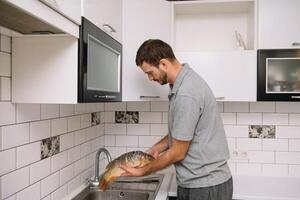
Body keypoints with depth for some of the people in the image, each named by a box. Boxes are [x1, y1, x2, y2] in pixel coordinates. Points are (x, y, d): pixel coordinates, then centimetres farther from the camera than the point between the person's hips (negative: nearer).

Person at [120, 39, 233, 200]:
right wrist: (156, 149, 7)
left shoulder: (186, 94, -26)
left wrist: (142, 172, -7)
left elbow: (177, 153, -19)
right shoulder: (184, 81, 4)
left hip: (205, 187, -8)